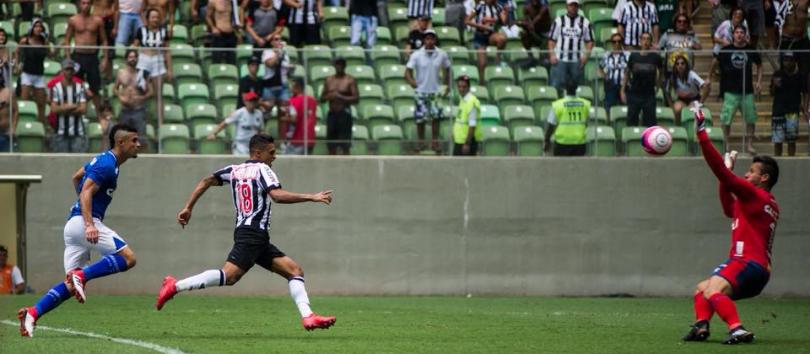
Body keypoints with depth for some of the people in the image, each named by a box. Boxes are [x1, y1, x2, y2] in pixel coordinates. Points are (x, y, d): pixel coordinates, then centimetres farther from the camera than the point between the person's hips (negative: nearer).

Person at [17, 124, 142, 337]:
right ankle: (82, 276, -21)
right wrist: (89, 225, -30)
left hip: (73, 223, 10)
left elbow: (76, 177, 34)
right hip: (83, 222, -10)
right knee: (127, 258, -16)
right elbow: (86, 192, -20)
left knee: (71, 285, 6)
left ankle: (32, 313, -7)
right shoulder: (107, 164, -10)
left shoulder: (103, 160, 20)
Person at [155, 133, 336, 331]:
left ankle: (307, 317, -7)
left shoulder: (234, 170, 20)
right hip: (253, 233, -10)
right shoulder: (261, 169, -2)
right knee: (229, 275, -23)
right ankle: (175, 286, -21)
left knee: (295, 271, 6)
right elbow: (277, 196, -17)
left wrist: (188, 208, 17)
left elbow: (206, 181, 15)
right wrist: (311, 197, -15)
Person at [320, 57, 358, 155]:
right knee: (331, 146, 6)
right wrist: (329, 96, -7)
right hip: (332, 114, 5)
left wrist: (341, 97, -17)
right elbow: (322, 98, 15)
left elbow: (356, 99, -8)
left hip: (344, 114, -5)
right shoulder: (329, 80, 12)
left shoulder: (350, 80, -1)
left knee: (344, 146, -9)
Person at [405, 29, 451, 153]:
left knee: (436, 116, -3)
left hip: (435, 91, 1)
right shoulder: (417, 55, -8)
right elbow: (408, 71, -10)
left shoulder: (442, 55, -1)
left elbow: (446, 69, 16)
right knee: (420, 118, 1)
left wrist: (447, 85, 11)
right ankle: (421, 141, 15)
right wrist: (411, 81, -30)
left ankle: (435, 142, 6)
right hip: (421, 91, -1)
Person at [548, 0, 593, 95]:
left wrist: (586, 55, -4)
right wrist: (552, 55, -4)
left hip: (577, 61, 1)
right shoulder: (559, 21, 9)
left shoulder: (585, 22, 10)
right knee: (557, 85, -9)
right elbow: (552, 40, 8)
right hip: (560, 60, -1)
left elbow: (590, 41, 10)